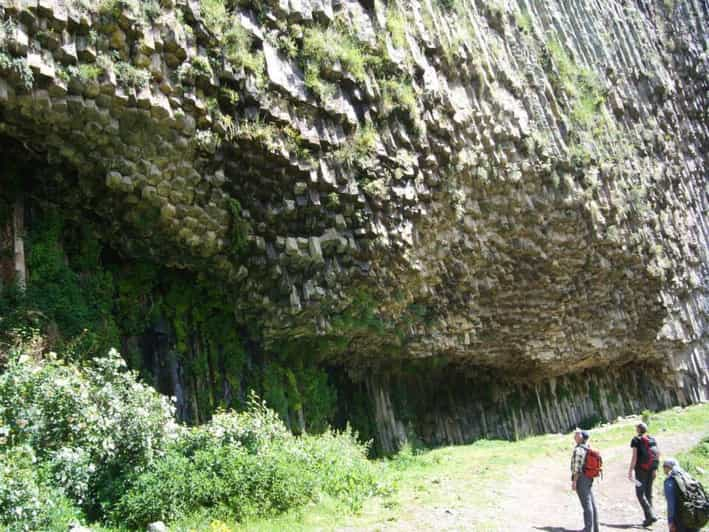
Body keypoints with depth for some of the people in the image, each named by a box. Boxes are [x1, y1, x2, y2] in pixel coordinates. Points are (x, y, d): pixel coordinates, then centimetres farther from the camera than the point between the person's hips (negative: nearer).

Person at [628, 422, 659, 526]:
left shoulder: (636, 440, -8)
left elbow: (634, 457, -12)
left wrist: (630, 471, -9)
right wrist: (655, 469, 9)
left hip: (640, 469, -6)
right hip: (651, 469, 6)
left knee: (640, 494, -1)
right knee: (648, 493, 14)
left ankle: (651, 515, -15)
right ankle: (649, 517, 16)